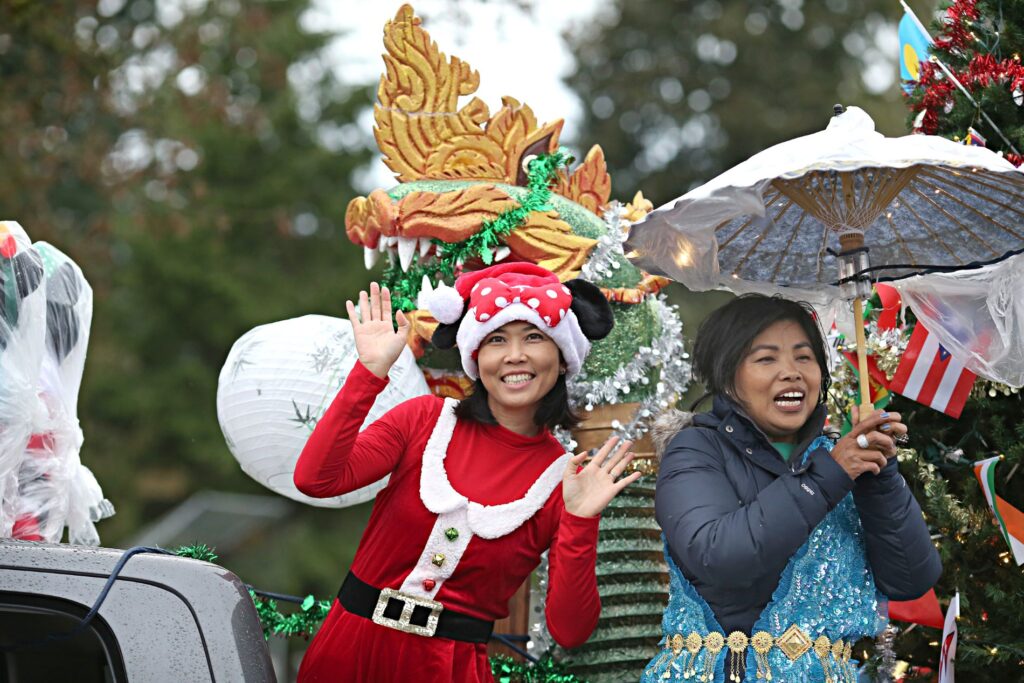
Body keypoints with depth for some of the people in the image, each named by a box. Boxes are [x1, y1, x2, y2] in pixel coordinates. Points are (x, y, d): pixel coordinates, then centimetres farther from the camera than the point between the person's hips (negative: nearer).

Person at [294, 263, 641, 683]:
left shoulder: (566, 479, -4)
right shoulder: (426, 419, -3)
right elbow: (315, 479, -17)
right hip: (350, 647, 1)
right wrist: (371, 371, -19)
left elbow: (570, 631, -10)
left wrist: (580, 523, -21)